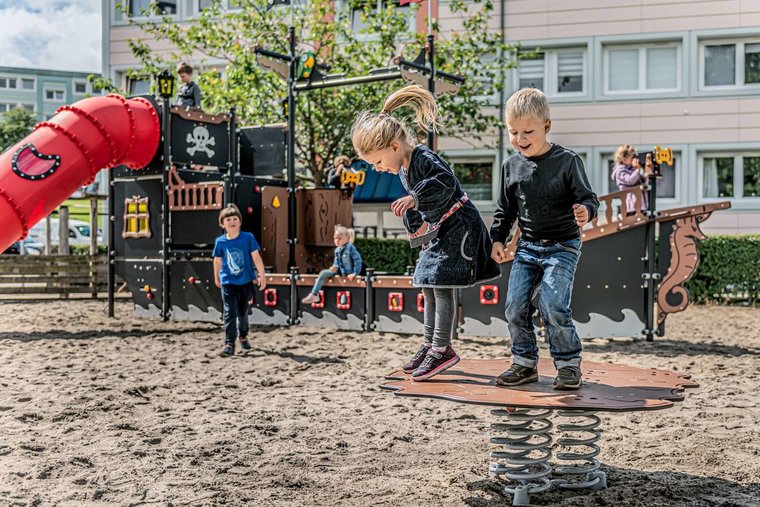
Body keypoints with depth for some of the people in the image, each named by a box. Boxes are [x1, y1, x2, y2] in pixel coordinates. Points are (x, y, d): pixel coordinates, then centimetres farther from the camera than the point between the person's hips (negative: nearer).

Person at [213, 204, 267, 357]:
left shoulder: (248, 238, -8)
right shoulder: (220, 242, -4)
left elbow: (256, 257, -6)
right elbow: (217, 261, 10)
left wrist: (262, 275, -9)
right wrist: (216, 278, 19)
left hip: (246, 281, 1)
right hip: (228, 282, 0)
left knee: (243, 312, 14)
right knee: (230, 313, -8)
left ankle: (243, 336, 35)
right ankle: (229, 343, -6)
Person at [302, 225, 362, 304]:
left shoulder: (350, 248, -17)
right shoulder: (337, 250, 6)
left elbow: (358, 260, -19)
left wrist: (355, 273, -23)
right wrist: (335, 267, -4)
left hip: (348, 273, -8)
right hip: (340, 271, 8)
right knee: (323, 273, -4)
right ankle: (314, 295, -2)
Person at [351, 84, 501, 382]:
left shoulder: (425, 158, -21)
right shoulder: (402, 170, 8)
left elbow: (446, 183, -38)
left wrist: (414, 199, -43)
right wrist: (416, 228, 10)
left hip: (458, 227, -10)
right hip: (437, 232, 10)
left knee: (442, 286, -13)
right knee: (429, 288, 12)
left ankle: (442, 349, -7)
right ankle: (429, 345, 22)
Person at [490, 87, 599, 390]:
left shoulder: (567, 161, -10)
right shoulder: (511, 166, 2)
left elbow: (587, 197, -8)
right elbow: (505, 209, 13)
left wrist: (586, 211, -30)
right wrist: (498, 239, 6)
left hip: (562, 246, -5)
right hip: (527, 246, 5)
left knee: (552, 305, -15)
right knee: (515, 305, -1)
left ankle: (568, 363, 3)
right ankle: (524, 363, 16)